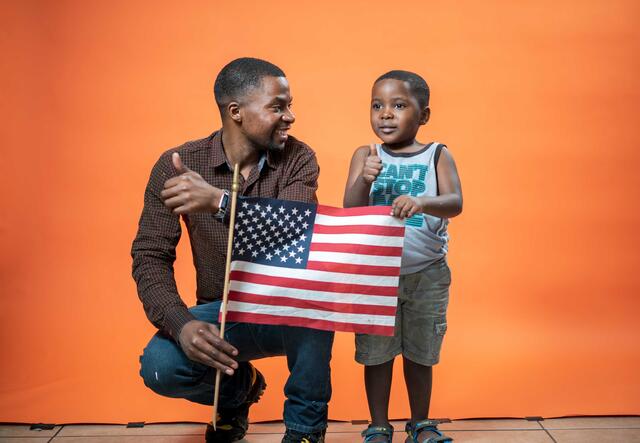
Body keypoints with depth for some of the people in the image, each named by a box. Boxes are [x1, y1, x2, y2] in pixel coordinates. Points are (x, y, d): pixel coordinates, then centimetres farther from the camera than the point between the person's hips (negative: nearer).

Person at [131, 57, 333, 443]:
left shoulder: (297, 159, -10)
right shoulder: (177, 165, -10)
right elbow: (151, 257, -13)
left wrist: (220, 201, -42)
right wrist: (182, 325, -31)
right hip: (221, 313, 1)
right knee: (160, 367, -28)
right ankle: (237, 386, 9)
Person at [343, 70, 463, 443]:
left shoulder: (438, 155, -3)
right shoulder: (365, 156, -1)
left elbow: (455, 203, -18)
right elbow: (349, 212, -8)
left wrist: (422, 202, -38)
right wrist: (365, 180, -28)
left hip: (427, 275, 0)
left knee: (420, 353, 13)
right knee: (377, 353, 8)